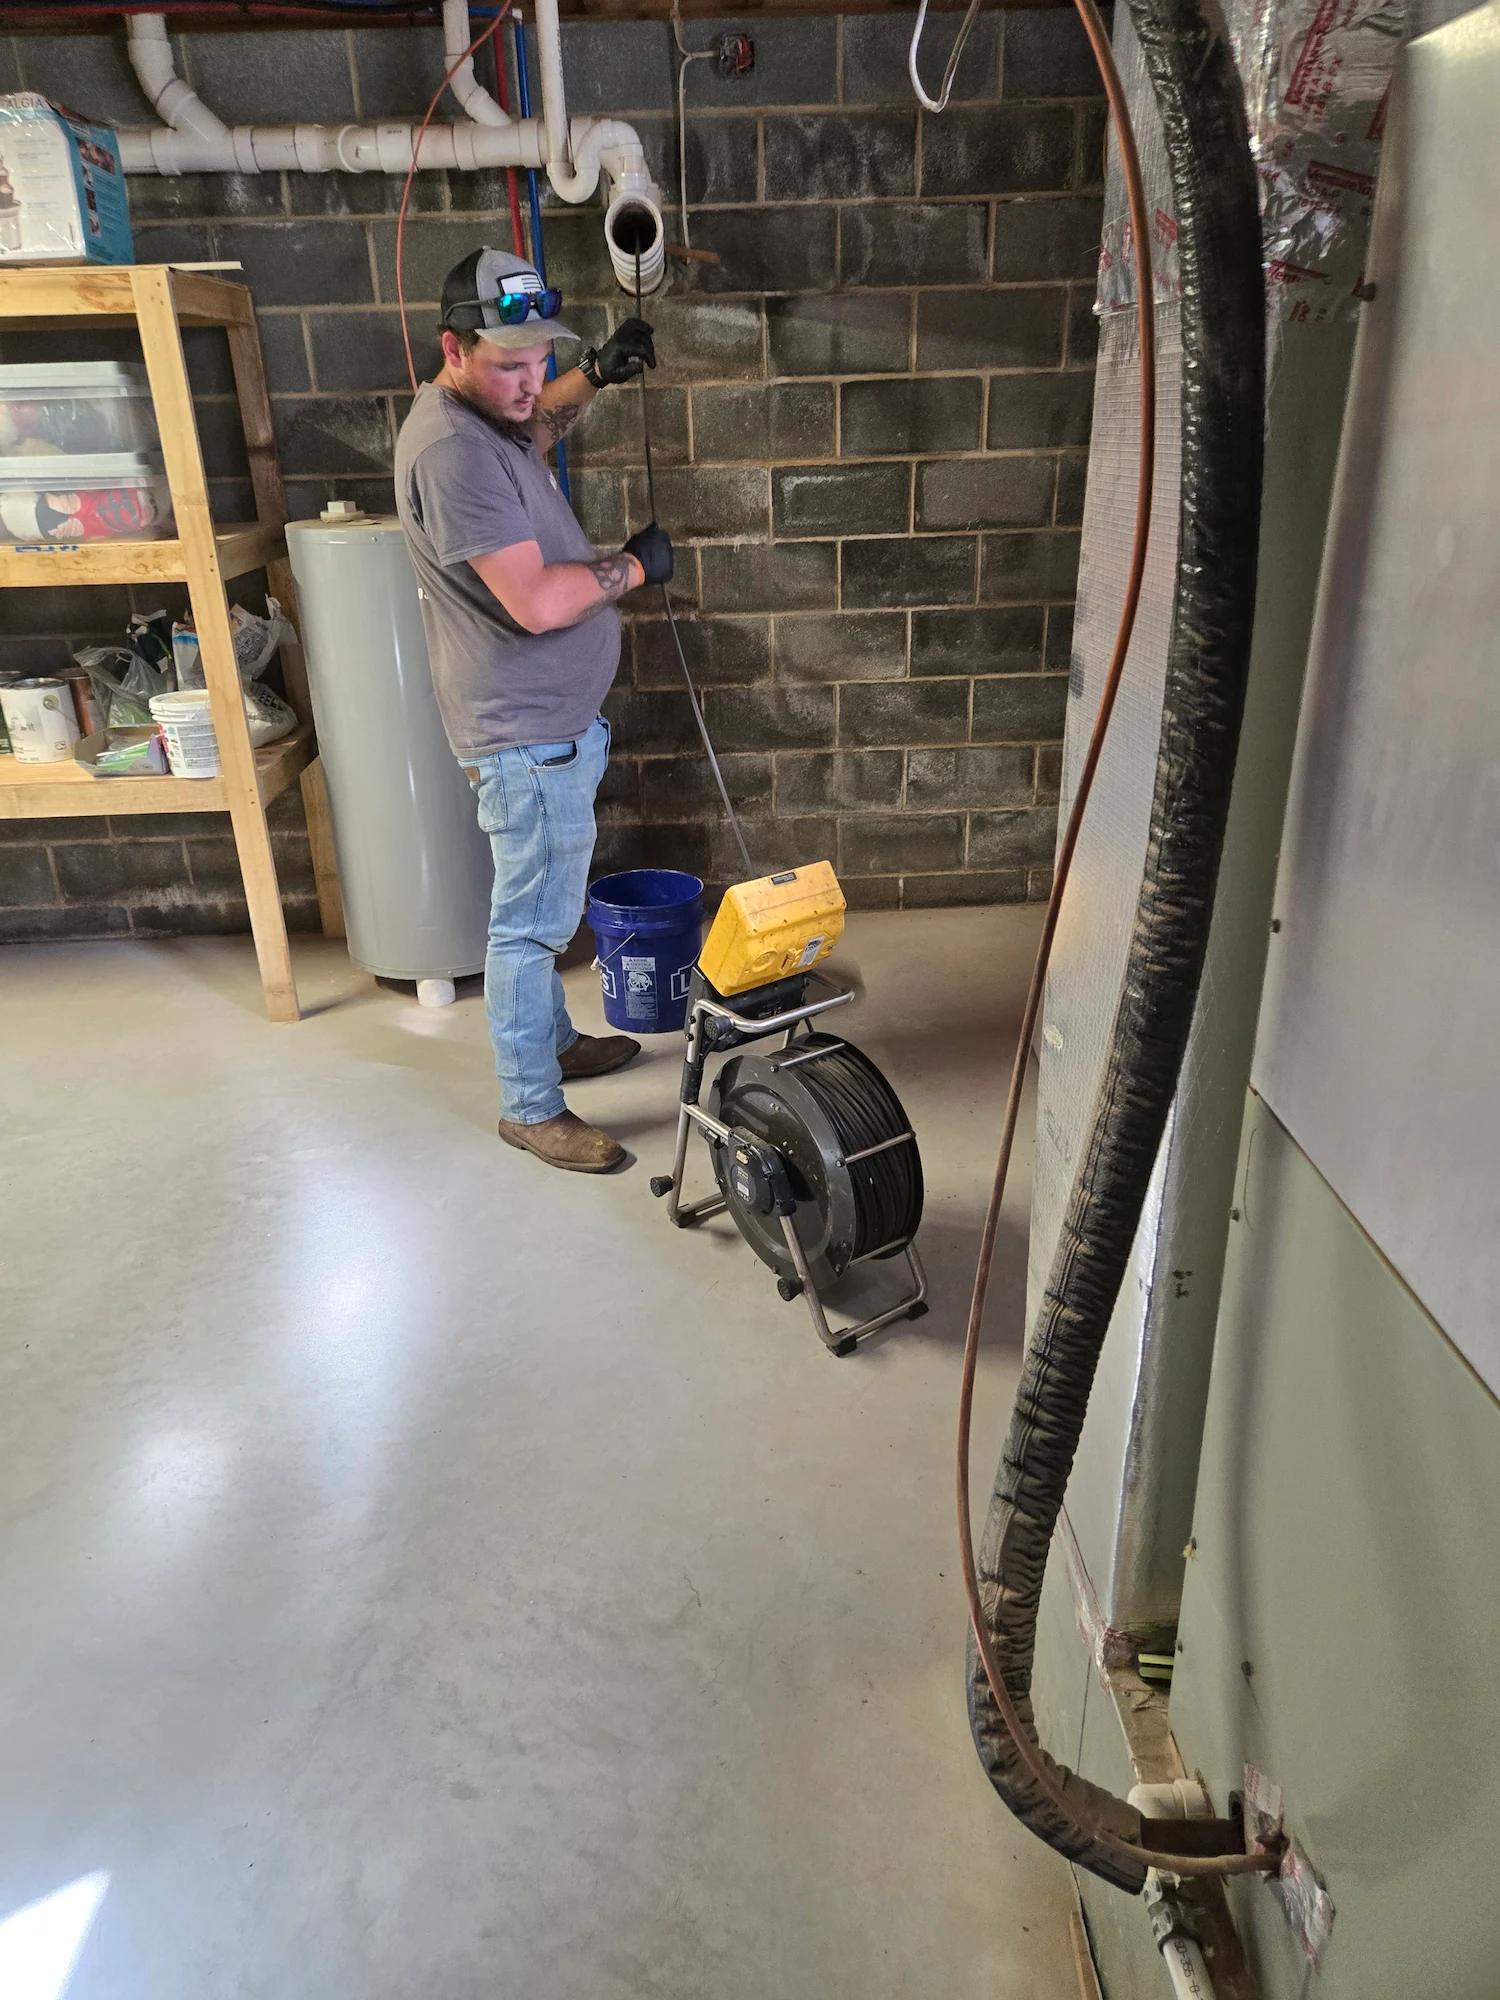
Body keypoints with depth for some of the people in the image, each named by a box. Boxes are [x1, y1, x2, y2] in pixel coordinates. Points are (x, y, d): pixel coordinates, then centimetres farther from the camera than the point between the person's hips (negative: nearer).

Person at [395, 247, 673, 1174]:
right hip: (527, 734, -10)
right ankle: (530, 1106, 15)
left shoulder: (483, 414, 8)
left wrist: (595, 376, 16)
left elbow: (538, 428, 34)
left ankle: (552, 1039, 41)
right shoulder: (451, 451, -24)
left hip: (552, 718, 10)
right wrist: (634, 565, -14)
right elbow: (538, 601, -30)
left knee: (540, 909, 22)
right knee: (533, 921, 1)